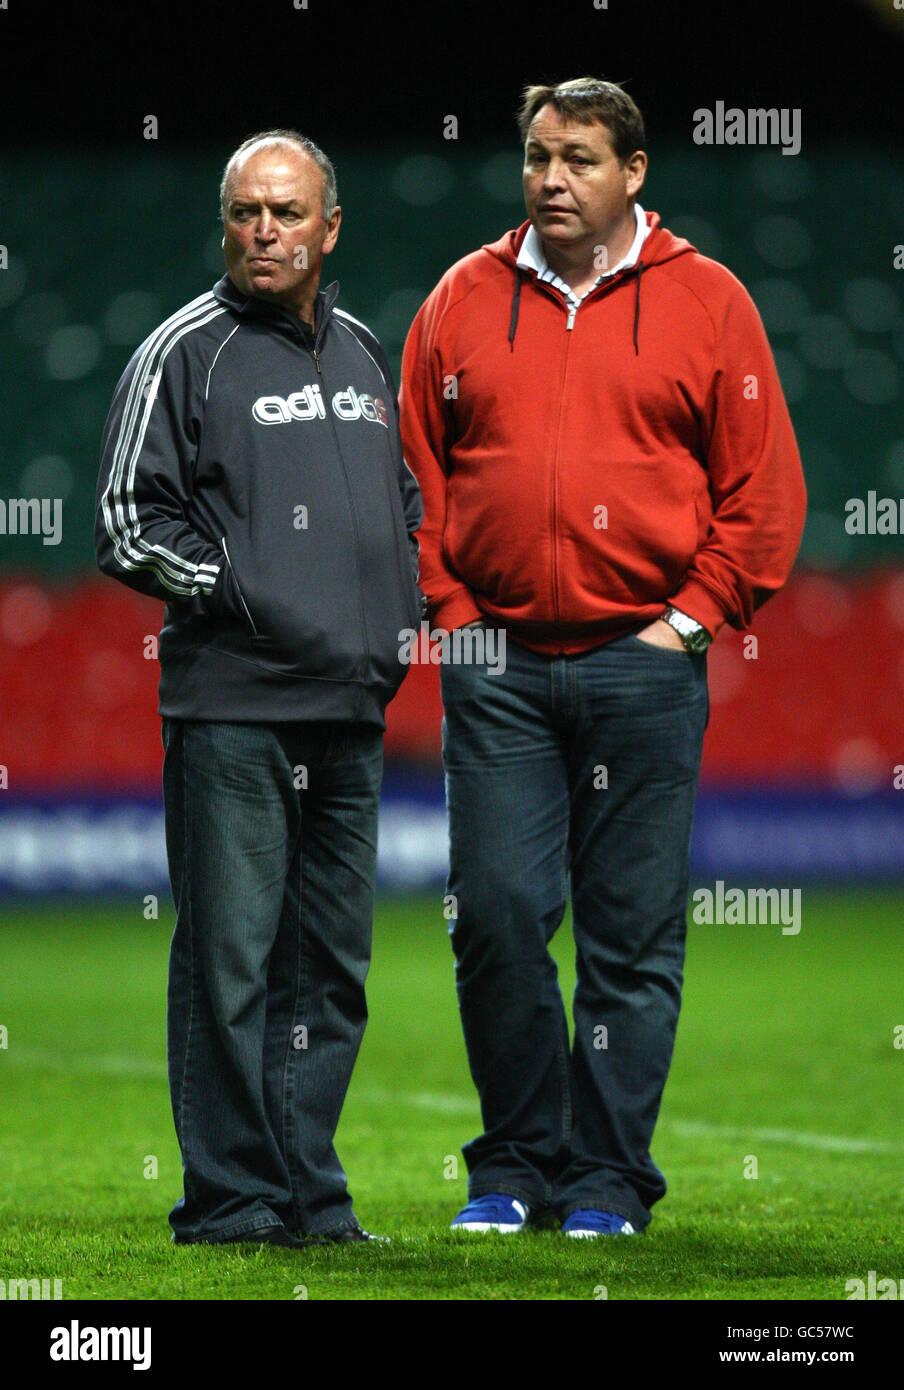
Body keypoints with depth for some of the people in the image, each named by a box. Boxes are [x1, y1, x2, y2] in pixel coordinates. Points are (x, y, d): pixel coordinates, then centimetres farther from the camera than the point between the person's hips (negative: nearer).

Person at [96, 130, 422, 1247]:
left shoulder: (360, 352, 16)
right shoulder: (185, 353, -3)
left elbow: (404, 496, 30)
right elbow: (126, 524, -6)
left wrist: (402, 605, 15)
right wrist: (240, 590, -13)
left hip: (352, 706, 6)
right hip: (232, 705, -6)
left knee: (330, 963, 8)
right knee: (229, 958, -6)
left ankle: (307, 1193, 15)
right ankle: (229, 1199, -2)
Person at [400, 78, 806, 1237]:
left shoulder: (706, 303, 4)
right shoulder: (465, 299, 9)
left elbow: (762, 487, 4)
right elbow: (414, 471, 13)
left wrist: (693, 616, -2)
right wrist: (449, 611, 3)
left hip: (645, 663, -1)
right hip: (498, 668, 1)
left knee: (633, 935, 0)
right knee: (497, 914, -4)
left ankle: (607, 1176, 8)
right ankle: (516, 1162, 9)